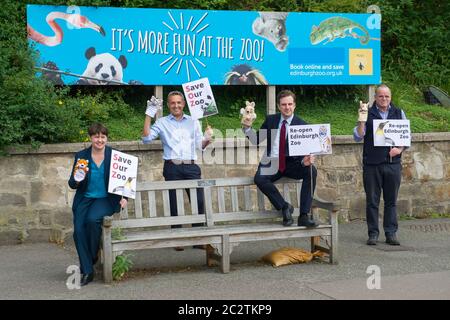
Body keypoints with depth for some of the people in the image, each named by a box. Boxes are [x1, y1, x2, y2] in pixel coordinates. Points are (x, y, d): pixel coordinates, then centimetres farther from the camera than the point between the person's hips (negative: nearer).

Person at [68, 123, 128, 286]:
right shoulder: (81, 156, 4)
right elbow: (71, 184, 6)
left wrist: (124, 197, -11)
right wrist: (76, 180, -18)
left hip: (106, 199, -2)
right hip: (85, 199, 2)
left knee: (92, 219, -31)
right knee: (78, 229, -21)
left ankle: (93, 255, -5)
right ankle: (87, 271, -10)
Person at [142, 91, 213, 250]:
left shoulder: (193, 122, 17)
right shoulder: (162, 122, 11)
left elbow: (200, 145, 15)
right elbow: (146, 138, -1)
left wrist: (207, 139, -7)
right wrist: (149, 115, -3)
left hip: (191, 167, 2)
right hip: (172, 168, -1)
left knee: (199, 201, -4)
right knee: (174, 203, 3)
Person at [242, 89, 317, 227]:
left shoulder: (301, 125, 0)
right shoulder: (270, 120, 7)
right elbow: (256, 140, 11)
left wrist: (305, 161, -29)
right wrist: (247, 127, -8)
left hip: (292, 164, 0)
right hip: (271, 163, 1)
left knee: (311, 171, -29)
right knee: (259, 178, -31)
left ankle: (304, 216, -25)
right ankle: (284, 207, -12)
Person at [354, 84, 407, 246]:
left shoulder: (399, 113, 10)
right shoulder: (368, 113, 3)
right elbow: (358, 137, -3)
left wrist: (400, 149, -5)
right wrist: (362, 121, -19)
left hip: (393, 163, 2)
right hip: (372, 164, -1)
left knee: (391, 201, 5)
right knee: (372, 200, 3)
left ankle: (391, 233, 12)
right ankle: (373, 233, 11)